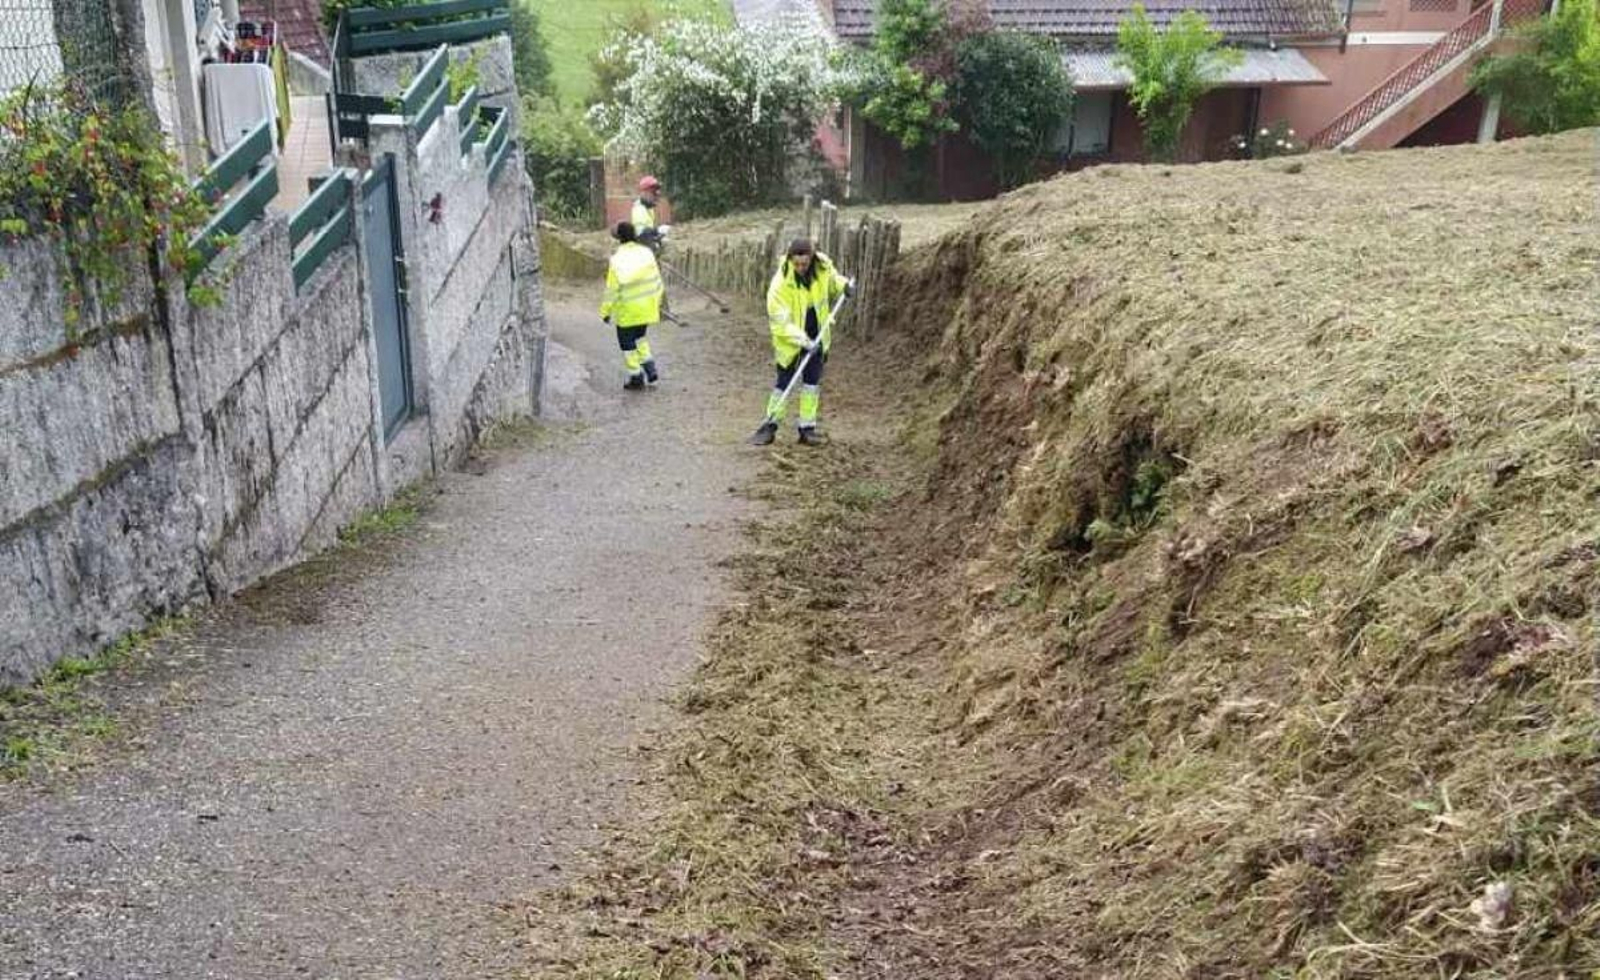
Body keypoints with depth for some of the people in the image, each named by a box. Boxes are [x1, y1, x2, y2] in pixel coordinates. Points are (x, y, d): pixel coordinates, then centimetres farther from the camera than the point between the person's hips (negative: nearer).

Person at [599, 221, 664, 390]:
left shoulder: (617, 259, -19)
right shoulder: (646, 253, -5)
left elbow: (612, 289, -16)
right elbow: (656, 280, 2)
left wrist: (605, 311, -4)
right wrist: (657, 301, 16)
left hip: (626, 311, -5)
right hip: (646, 308, 5)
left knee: (628, 344, 11)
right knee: (641, 337, 27)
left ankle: (636, 377, 17)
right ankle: (650, 368, 20)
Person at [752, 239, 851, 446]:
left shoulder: (823, 266, -14)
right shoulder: (780, 283, -28)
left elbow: (832, 280, 12)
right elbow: (779, 322, -27)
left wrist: (844, 285, -9)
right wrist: (802, 340, -35)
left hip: (816, 335, 4)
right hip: (789, 339, -4)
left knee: (812, 381, 7)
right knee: (784, 381, 0)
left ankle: (807, 427, 15)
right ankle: (770, 425, 15)